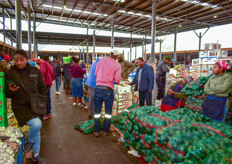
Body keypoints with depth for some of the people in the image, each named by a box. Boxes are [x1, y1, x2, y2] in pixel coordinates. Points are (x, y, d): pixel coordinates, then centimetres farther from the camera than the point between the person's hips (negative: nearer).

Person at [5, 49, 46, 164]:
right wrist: (11, 91, -18)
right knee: (36, 124, -25)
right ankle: (29, 141, 10)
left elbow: (42, 88, 8)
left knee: (36, 127, 13)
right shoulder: (9, 73, -2)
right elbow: (7, 94, 5)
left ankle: (36, 155, 35)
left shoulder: (35, 71, 2)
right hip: (20, 106, -3)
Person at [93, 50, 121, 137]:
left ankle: (96, 131, 20)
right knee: (108, 111, 13)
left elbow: (96, 73, 8)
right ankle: (105, 131, 23)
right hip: (108, 89, -2)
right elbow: (117, 80, -7)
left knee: (97, 110, 13)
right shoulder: (117, 65, -2)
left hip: (98, 87, 2)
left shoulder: (101, 60, 5)